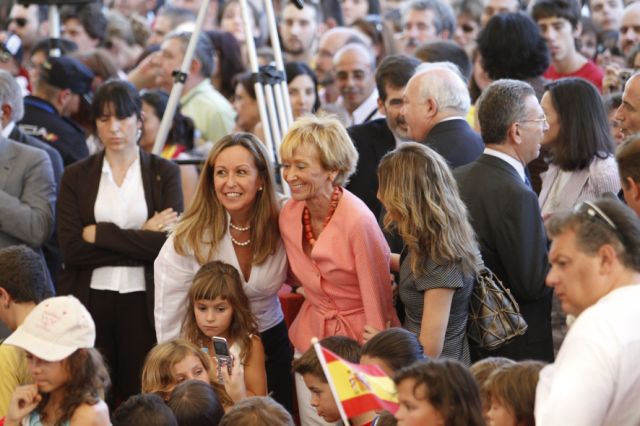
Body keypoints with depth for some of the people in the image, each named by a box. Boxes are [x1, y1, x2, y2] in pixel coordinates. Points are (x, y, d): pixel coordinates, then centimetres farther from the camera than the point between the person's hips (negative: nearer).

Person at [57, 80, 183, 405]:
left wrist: (101, 234, -9)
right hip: (90, 302, 1)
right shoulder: (76, 176, 7)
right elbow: (71, 249, -5)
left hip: (144, 302, -1)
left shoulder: (164, 173, 5)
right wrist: (141, 240, -8)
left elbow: (167, 243, -8)